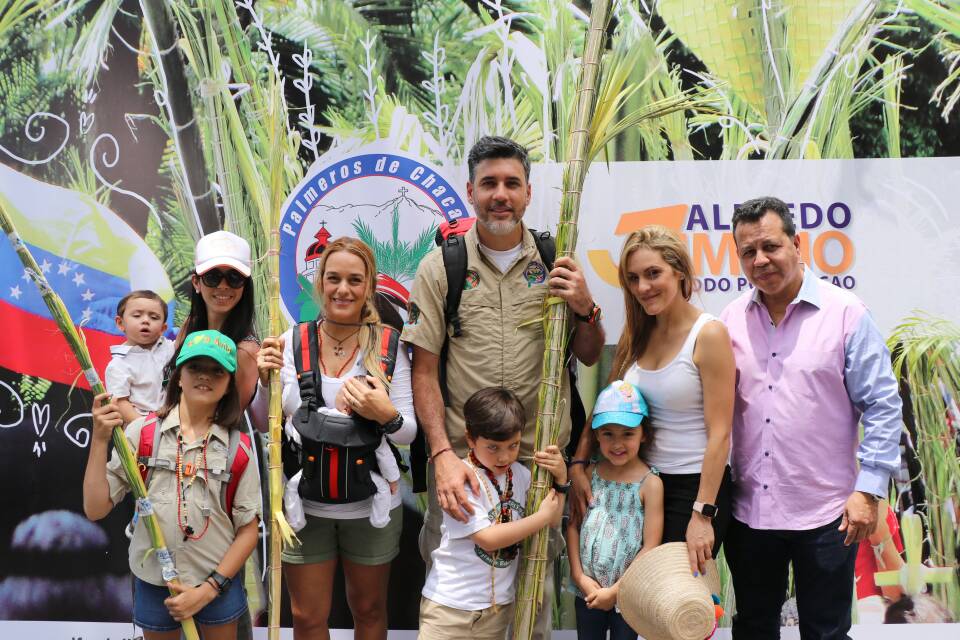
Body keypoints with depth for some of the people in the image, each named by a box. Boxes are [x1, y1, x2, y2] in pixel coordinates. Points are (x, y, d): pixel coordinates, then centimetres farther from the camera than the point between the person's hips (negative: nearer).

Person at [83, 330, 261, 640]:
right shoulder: (141, 432, -6)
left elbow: (248, 530, -2)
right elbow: (95, 508, -8)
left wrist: (209, 589, -9)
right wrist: (100, 439, -16)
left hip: (219, 583, 0)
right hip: (153, 583, 0)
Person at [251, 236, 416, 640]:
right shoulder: (293, 342, -6)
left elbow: (409, 433, -7)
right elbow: (264, 424, 1)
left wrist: (387, 415, -28)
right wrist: (266, 380, -17)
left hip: (371, 507, 0)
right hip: (304, 505, 1)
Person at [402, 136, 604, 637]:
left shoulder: (555, 264, 4)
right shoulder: (441, 266, -1)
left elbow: (589, 356, 10)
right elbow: (424, 370, -4)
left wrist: (584, 309, -11)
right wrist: (442, 454, -15)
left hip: (539, 455, 2)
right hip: (459, 453, -1)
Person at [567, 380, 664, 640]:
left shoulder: (650, 483, -13)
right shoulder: (590, 474, -2)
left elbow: (650, 547, -14)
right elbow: (573, 526, 1)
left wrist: (616, 590, -13)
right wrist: (579, 576, -7)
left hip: (627, 595, -3)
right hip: (587, 591, 3)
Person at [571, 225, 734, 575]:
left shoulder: (708, 334, -14)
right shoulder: (636, 335, 6)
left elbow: (719, 434, -16)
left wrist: (702, 514, -18)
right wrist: (578, 462, -2)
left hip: (695, 485, -6)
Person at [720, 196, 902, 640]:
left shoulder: (845, 313, -7)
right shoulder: (732, 320, 4)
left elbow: (882, 407, -6)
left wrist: (868, 491, -11)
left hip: (825, 513, -4)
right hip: (749, 510, 4)